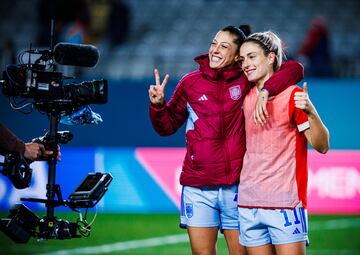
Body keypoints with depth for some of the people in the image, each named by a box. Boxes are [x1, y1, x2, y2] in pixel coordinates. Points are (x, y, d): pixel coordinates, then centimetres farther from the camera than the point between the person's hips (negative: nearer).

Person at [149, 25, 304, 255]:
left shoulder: (246, 81, 1)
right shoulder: (191, 82, 5)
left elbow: (295, 69, -6)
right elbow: (167, 126, 15)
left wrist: (265, 91, -20)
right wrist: (158, 105, -4)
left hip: (236, 185, -1)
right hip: (198, 188, 1)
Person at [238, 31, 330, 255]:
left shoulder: (292, 94, -6)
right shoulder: (247, 97, 11)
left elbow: (322, 146, -13)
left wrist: (310, 112, -29)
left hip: (284, 201, -6)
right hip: (248, 203, 6)